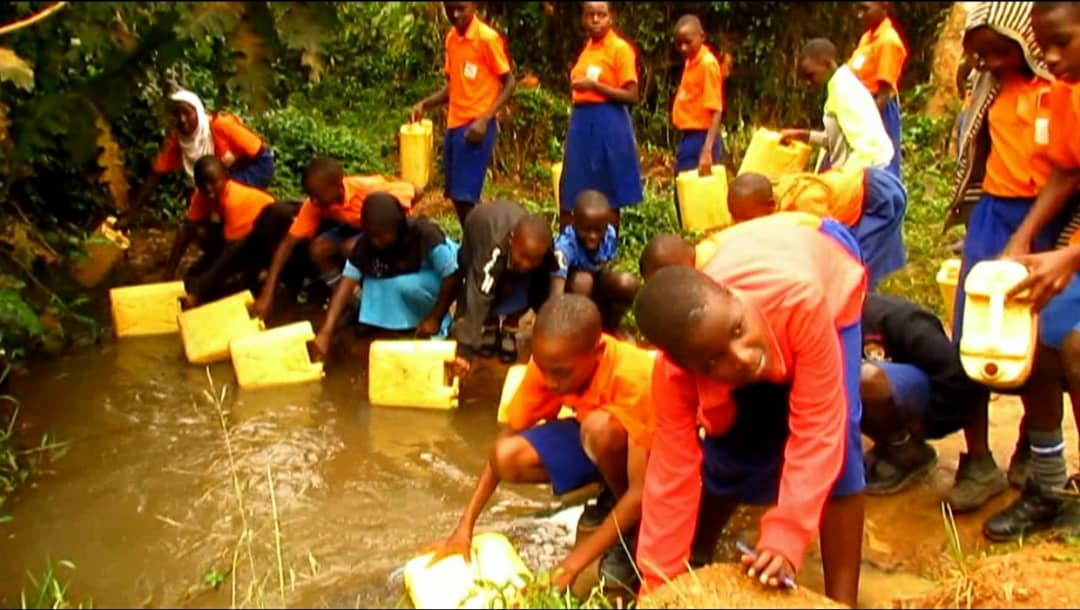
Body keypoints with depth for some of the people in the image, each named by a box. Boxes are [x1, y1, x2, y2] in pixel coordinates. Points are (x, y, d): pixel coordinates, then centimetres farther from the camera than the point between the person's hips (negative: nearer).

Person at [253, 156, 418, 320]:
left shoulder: (367, 189, -35)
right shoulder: (314, 203, -22)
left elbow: (415, 192, -26)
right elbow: (288, 243, -22)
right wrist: (267, 293, -29)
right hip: (351, 228, 5)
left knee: (351, 248, -32)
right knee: (317, 248, -21)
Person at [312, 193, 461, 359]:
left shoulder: (426, 235, -33)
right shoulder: (366, 243, -20)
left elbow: (454, 276, -28)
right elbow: (347, 281, -26)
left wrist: (435, 319, -25)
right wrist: (326, 331, -35)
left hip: (440, 279, -5)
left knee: (404, 284, -33)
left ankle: (440, 323, -11)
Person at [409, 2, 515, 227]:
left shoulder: (488, 38, -10)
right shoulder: (451, 38, 12)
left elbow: (509, 82, -9)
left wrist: (485, 119, -19)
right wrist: (424, 104, 4)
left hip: (476, 126, -7)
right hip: (454, 125, 8)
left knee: (465, 196, -9)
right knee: (456, 195, 10)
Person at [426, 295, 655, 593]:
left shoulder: (633, 378, -37)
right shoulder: (549, 363, -22)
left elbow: (642, 491, -35)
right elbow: (506, 439, -15)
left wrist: (576, 561, -36)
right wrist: (465, 527, -20)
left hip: (653, 449, -5)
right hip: (601, 440, 5)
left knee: (600, 426, -38)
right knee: (509, 458, -19)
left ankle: (633, 533, -11)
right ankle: (612, 497, 3)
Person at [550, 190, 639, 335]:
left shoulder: (609, 235, -19)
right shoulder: (565, 245, -35)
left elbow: (604, 270, -5)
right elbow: (556, 294, -43)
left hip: (594, 291, 4)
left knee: (628, 283, -24)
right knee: (583, 280, -36)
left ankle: (609, 326, 3)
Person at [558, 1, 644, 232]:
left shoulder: (620, 48, -8)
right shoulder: (588, 47, 14)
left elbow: (632, 96, -13)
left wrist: (594, 85, -19)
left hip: (608, 124, -7)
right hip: (582, 123, 7)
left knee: (608, 197, 1)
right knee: (571, 195, 7)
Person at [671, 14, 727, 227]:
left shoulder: (708, 64, -13)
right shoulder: (691, 62, 13)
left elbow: (716, 111, -19)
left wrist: (707, 150, -28)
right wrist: (686, 143, 15)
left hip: (701, 138, -9)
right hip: (688, 137, 9)